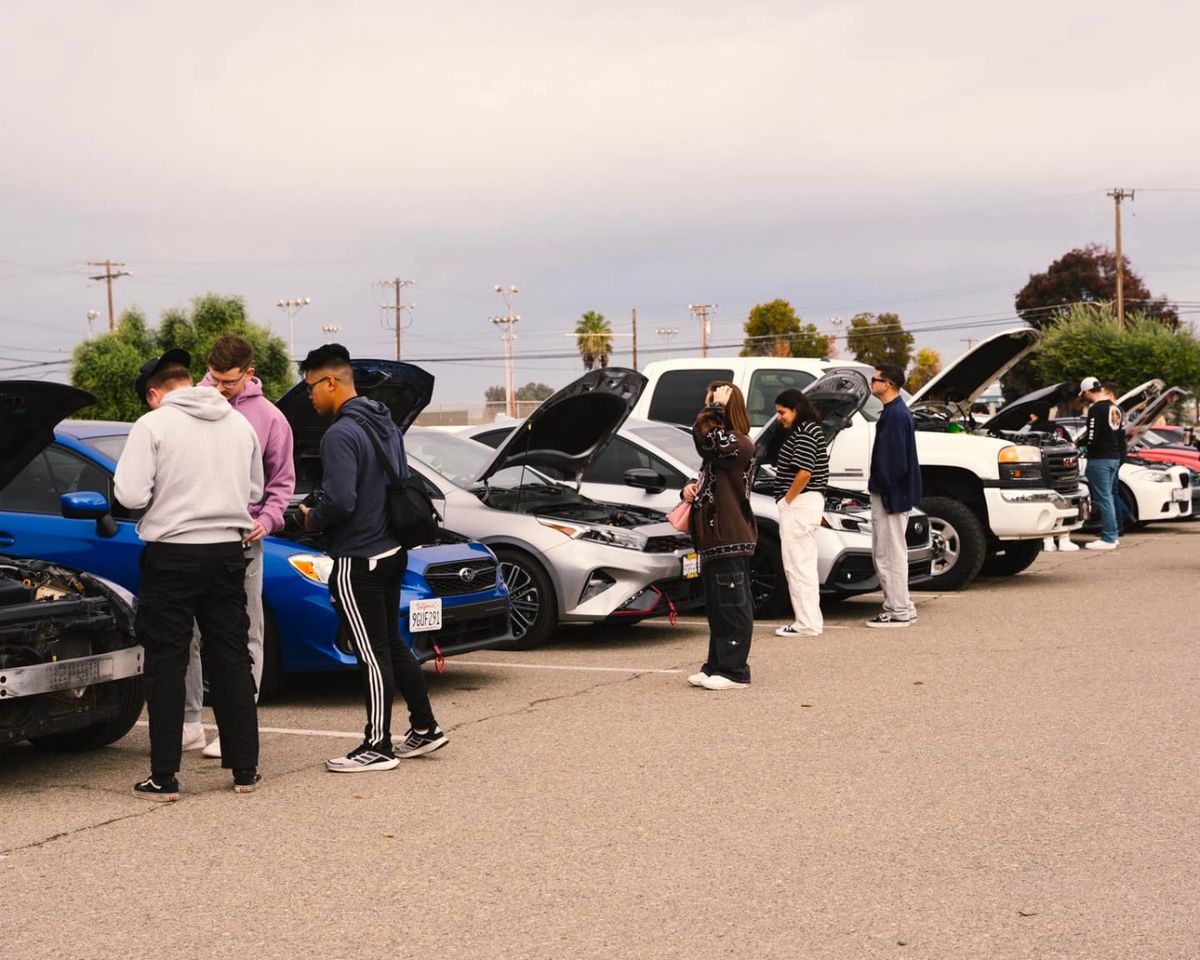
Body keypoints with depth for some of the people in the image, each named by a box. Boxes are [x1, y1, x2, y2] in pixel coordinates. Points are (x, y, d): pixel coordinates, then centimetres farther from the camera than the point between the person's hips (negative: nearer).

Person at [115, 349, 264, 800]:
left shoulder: (153, 425, -9)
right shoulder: (240, 424, 7)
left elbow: (131, 495, -14)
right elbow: (254, 491, 14)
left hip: (172, 555, -4)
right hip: (228, 552, 4)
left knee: (166, 664, 2)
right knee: (232, 660, 11)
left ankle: (164, 776, 2)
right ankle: (244, 768, 14)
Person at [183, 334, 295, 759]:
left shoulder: (269, 418, 0)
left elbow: (282, 481, 5)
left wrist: (267, 519, -11)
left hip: (241, 543, -2)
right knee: (188, 633, 8)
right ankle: (189, 723, 18)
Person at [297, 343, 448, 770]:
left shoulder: (340, 435, -19)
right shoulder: (386, 424, 11)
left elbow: (339, 502, -26)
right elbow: (404, 482, 19)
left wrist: (311, 519, -7)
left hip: (358, 560, -10)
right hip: (392, 550, 10)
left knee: (373, 653, -2)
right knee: (391, 643, 18)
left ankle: (379, 746, 5)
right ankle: (424, 727, 23)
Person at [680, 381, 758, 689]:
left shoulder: (739, 444, -14)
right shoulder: (723, 444, 17)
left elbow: (703, 435, -30)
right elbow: (708, 477, 27)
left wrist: (716, 406, -16)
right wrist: (692, 488, 5)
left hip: (730, 541, -10)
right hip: (714, 539, 10)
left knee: (733, 607, -5)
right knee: (717, 608, 14)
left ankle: (734, 671, -1)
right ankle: (716, 667, 21)